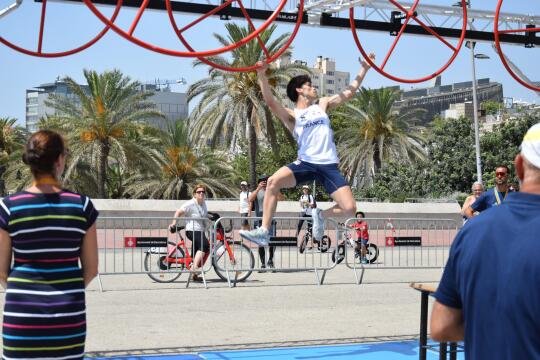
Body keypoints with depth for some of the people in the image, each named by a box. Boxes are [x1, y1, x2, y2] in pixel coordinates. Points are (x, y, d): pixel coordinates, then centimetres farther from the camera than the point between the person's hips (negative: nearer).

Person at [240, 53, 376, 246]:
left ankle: (321, 215, 19)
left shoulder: (322, 104, 20)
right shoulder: (291, 115, 8)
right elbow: (270, 102, -10)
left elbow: (349, 91, 23)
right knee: (274, 181, -29)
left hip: (329, 165, 2)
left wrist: (364, 68, 20)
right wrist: (262, 76, -24)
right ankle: (264, 232, -24)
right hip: (305, 163, -2)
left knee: (350, 209, -13)